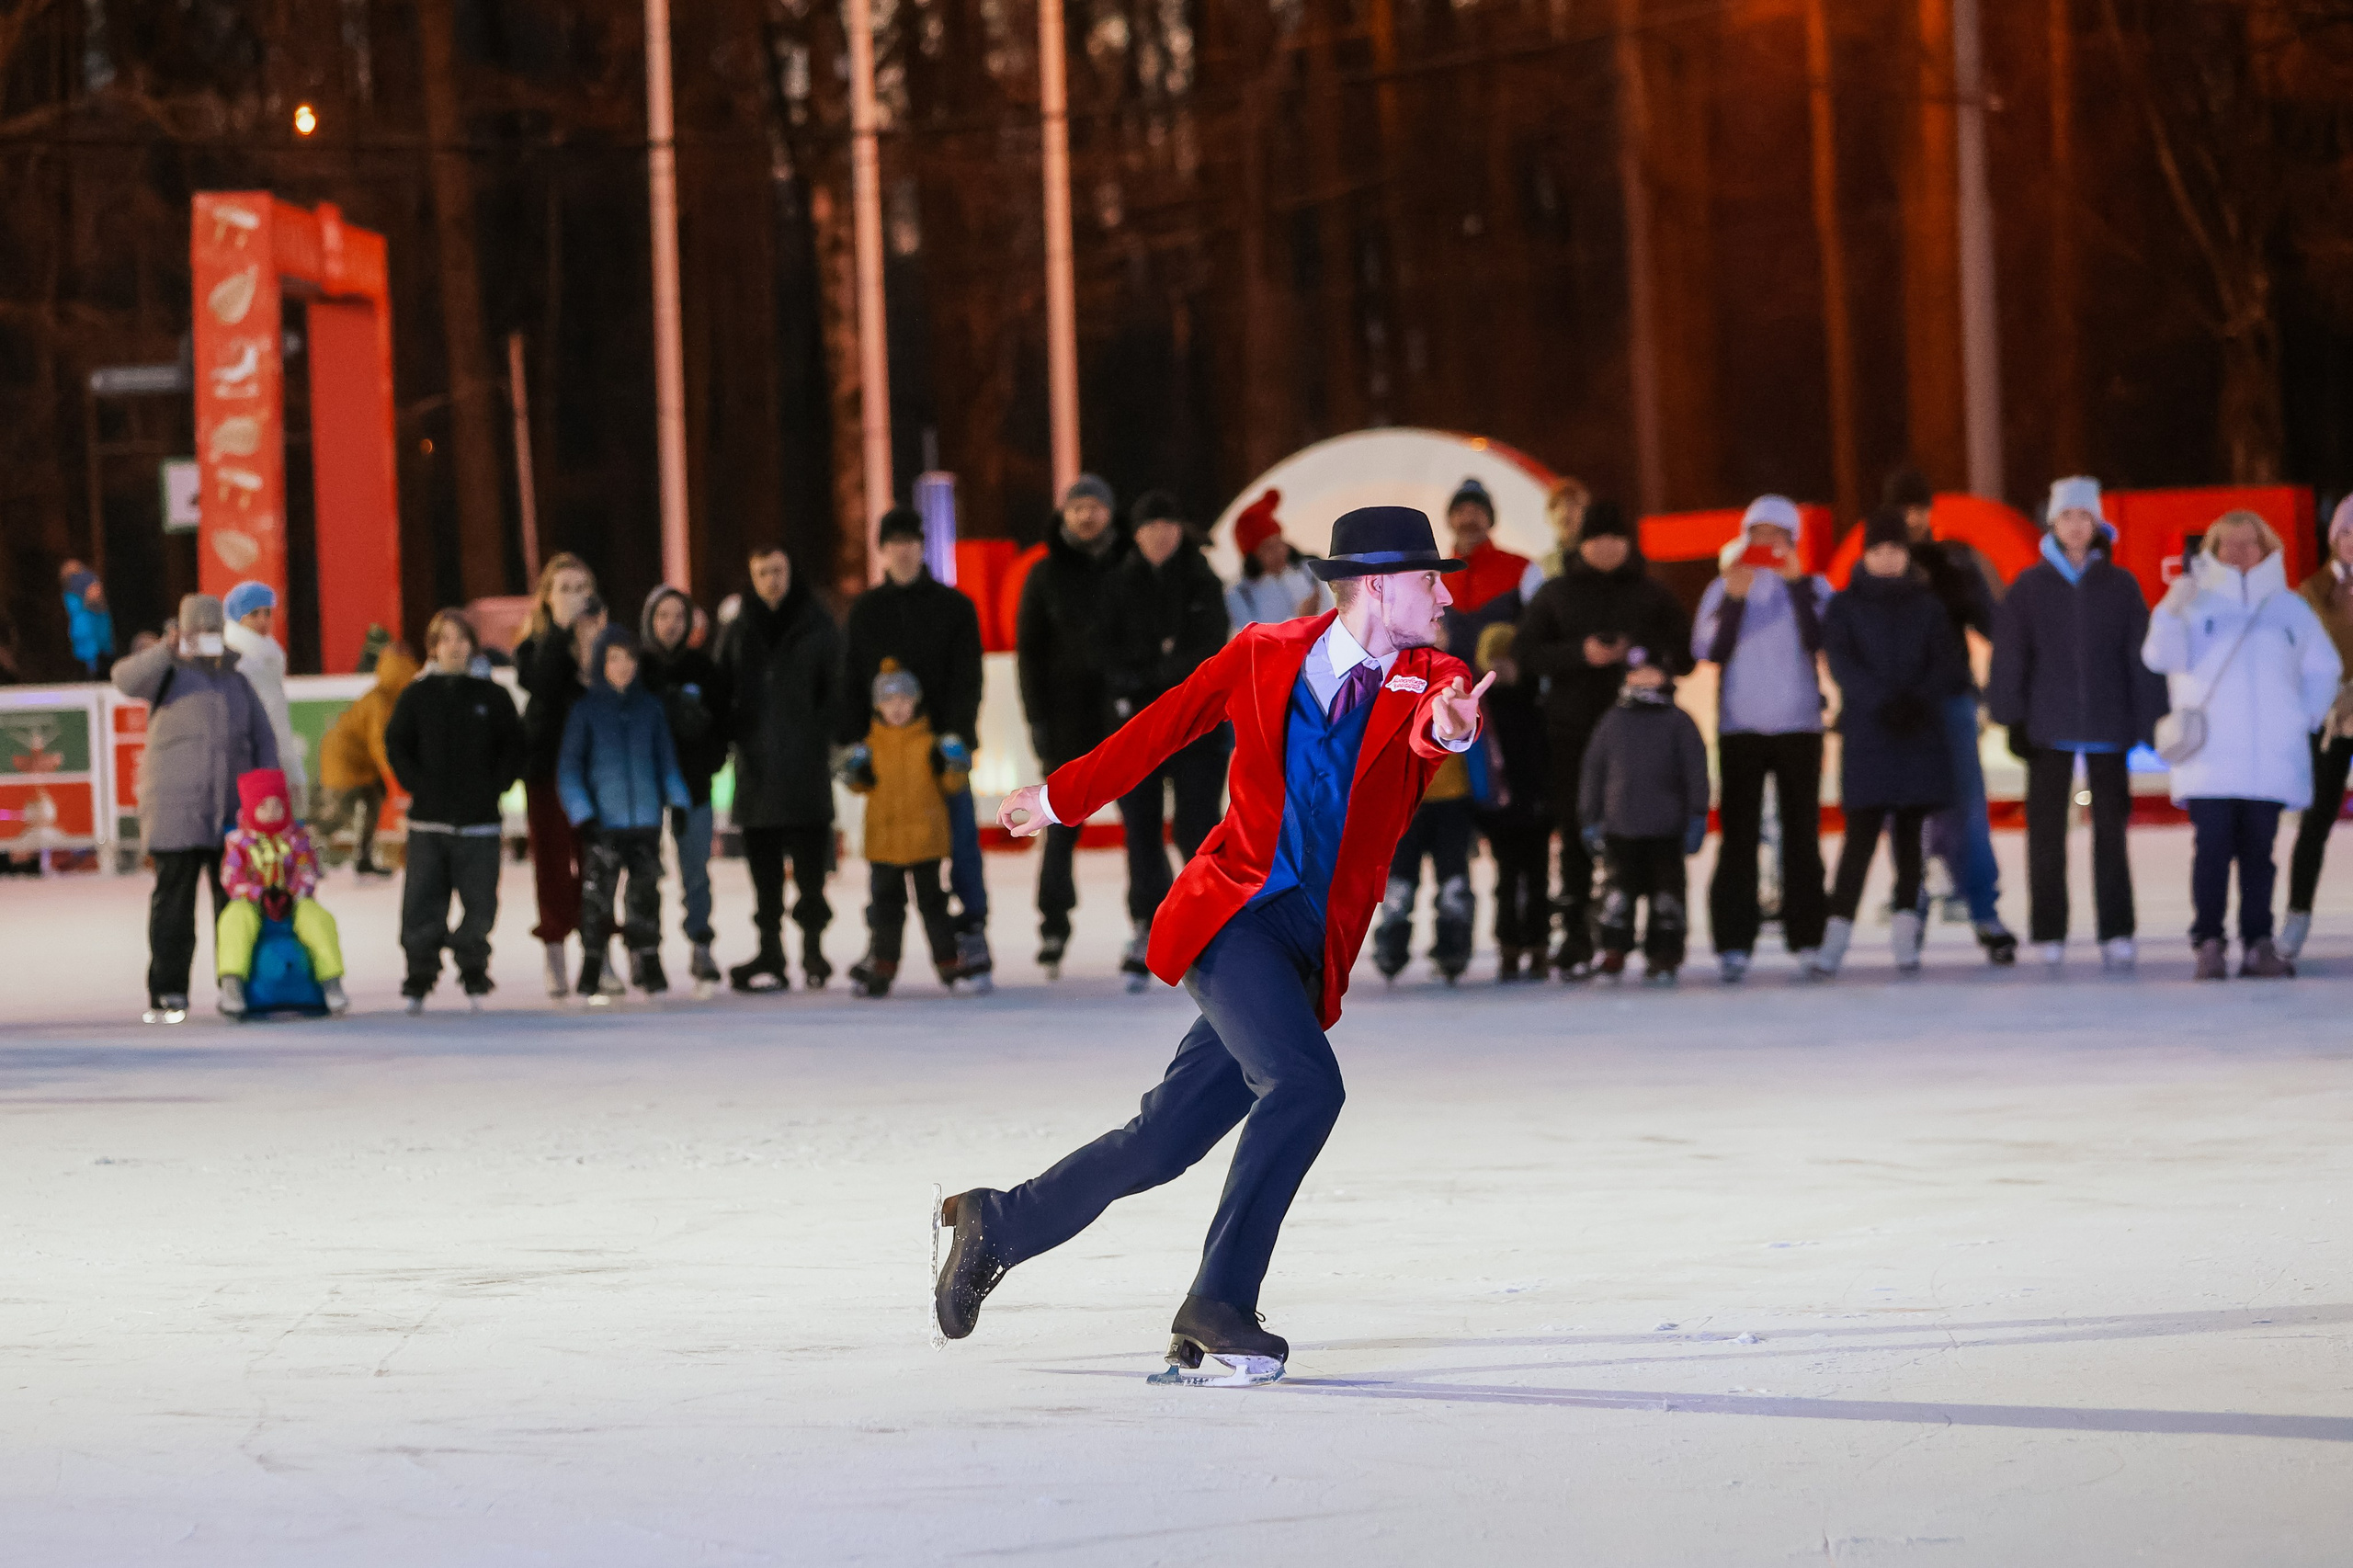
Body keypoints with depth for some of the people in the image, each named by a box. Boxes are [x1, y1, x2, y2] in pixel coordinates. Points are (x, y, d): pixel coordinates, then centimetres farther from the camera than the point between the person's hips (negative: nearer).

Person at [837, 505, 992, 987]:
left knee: (960, 838, -4)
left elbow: (966, 678, -1)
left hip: (942, 743, -1)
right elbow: (851, 681, 8)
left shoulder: (954, 606, 5)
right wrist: (852, 742, -2)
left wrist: (957, 734, -13)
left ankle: (972, 933, 2)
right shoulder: (864, 611, 11)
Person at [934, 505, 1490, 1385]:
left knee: (1160, 1146, 5)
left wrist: (1448, 729, -44)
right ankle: (1218, 1303, -18)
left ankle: (999, 1223, 26)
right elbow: (1164, 726, 16)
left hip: (1313, 951, 4)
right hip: (1233, 915, -4)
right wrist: (1064, 796, 26)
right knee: (1305, 1085, -26)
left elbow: (1435, 731, -19)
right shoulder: (1264, 656, 2)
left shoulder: (1431, 682, 4)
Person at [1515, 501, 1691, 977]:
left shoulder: (1651, 594, 11)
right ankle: (1575, 937, 0)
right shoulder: (1555, 594, 12)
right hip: (1573, 731, 1)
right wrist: (1580, 654, -11)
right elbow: (1526, 653, 4)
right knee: (1577, 834, -2)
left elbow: (1683, 652, 7)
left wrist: (1639, 653, -12)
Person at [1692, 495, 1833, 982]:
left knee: (1802, 835, 0)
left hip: (1799, 727, 0)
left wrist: (1797, 583, -15)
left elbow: (1820, 640, -11)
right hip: (1739, 728, 0)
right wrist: (1734, 599, -14)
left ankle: (1807, 939, 4)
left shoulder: (1812, 587, 6)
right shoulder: (1723, 589, 8)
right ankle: (1733, 945, -6)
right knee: (1737, 838, -5)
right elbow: (1709, 650, -4)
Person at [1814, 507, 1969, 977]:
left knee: (1910, 833, 3)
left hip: (1920, 736, 2)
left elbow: (1951, 664, 3)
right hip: (1866, 737, -2)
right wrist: (1884, 701, -20)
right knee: (1862, 834, -10)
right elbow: (1841, 665, -6)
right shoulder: (1846, 606, 6)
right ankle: (1836, 932, -11)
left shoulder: (1927, 605, 10)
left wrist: (1917, 699, -15)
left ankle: (1905, 934, 6)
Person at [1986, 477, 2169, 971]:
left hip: (2107, 724, 0)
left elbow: (2141, 654, 5)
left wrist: (2150, 718, 0)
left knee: (2110, 828, 0)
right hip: (2049, 726, 0)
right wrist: (2011, 718, -4)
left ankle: (2117, 932, 1)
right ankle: (2048, 934, 7)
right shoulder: (2029, 586, 4)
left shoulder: (2120, 586, 5)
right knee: (2046, 829, 2)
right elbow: (2010, 657, 3)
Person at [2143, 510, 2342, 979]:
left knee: (2258, 852, 2)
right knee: (2212, 847, -10)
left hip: (2271, 758, 2)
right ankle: (2208, 942, -9)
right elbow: (2162, 656, -5)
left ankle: (2258, 944, 2)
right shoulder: (2194, 600, 9)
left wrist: (2306, 717, 11)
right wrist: (2173, 611, -20)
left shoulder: (2288, 606, 15)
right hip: (2209, 758, -2)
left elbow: (2323, 668, 23)